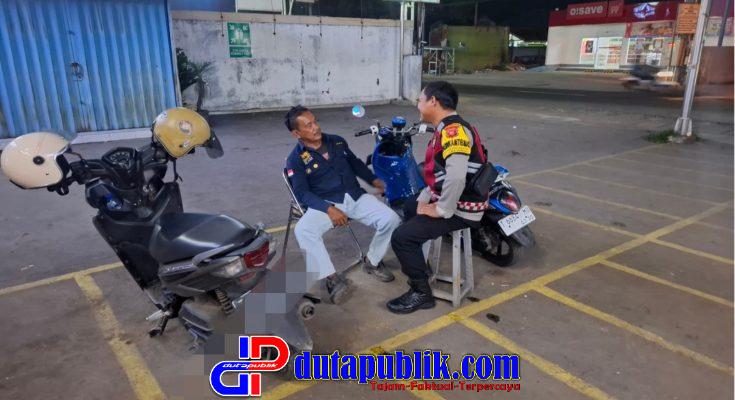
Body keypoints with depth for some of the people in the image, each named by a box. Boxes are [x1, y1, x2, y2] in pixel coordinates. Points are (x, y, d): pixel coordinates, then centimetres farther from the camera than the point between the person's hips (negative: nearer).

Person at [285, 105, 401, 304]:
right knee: (303, 231, -34)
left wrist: (374, 180, 10)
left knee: (391, 219, -17)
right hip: (325, 204, -3)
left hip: (356, 197, 4)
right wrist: (329, 209, -24)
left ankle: (372, 262, 7)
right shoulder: (295, 159, -2)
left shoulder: (337, 141, 13)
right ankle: (332, 278, -26)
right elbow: (302, 193, -10)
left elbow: (356, 163, 25)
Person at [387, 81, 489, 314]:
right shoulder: (446, 129, 13)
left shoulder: (454, 130, -23)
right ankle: (416, 265, 40)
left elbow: (456, 177, -35)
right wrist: (424, 198, 8)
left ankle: (421, 293, -1)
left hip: (460, 209, -11)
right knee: (409, 208, 29)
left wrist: (442, 210, -23)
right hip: (444, 199, 11)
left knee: (402, 237, -18)